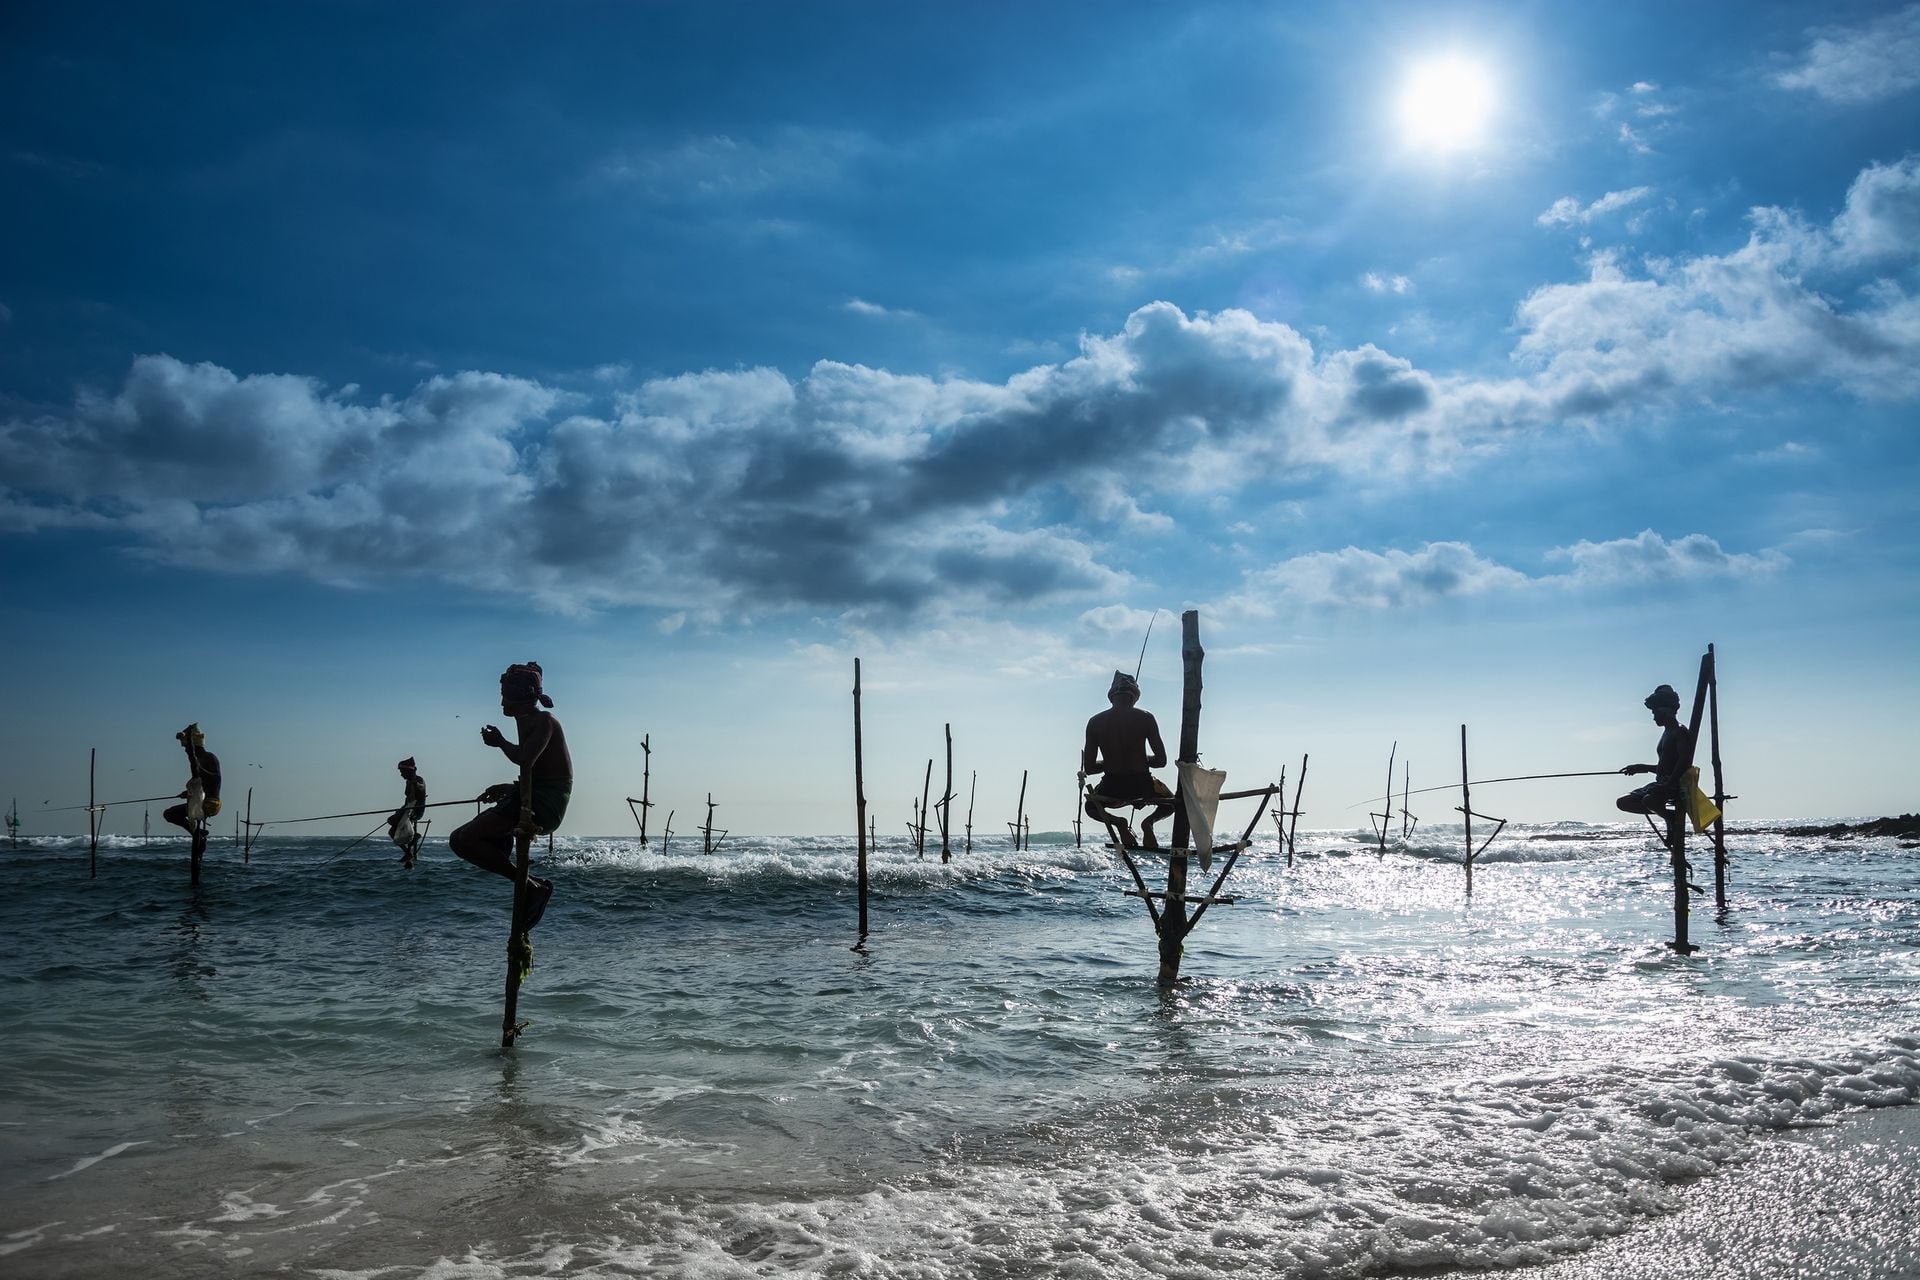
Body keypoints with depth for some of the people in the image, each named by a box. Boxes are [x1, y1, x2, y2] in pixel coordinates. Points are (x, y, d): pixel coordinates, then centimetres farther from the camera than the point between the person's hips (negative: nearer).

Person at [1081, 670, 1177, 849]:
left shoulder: (1095, 722, -2)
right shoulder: (1145, 718, -6)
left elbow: (1089, 768, 0)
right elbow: (1161, 761, -5)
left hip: (1111, 788, 1)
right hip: (1142, 785, -1)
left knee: (1091, 806, 34)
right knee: (1171, 801, 31)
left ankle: (1117, 822, 1)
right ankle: (1149, 821, -3)